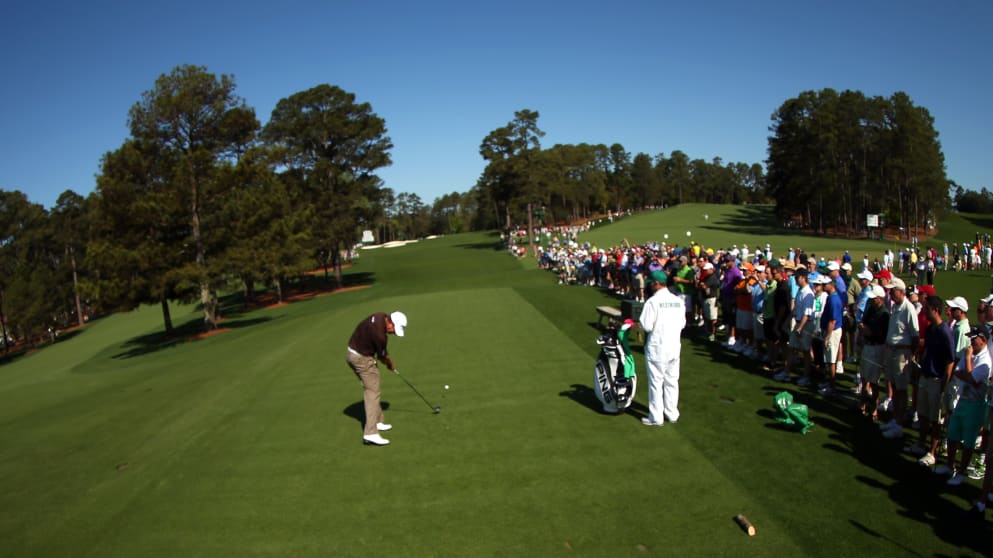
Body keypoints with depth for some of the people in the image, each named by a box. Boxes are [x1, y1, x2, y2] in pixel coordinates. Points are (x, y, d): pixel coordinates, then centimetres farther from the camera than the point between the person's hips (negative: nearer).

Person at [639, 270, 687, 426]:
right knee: (672, 381, 15)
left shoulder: (653, 301, -16)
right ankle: (672, 414, 25)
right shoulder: (678, 301, 2)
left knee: (656, 382, 4)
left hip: (657, 347, -5)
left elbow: (646, 326, -17)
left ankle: (656, 417, 10)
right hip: (674, 346, 6)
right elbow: (682, 323, 8)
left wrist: (641, 324, 2)